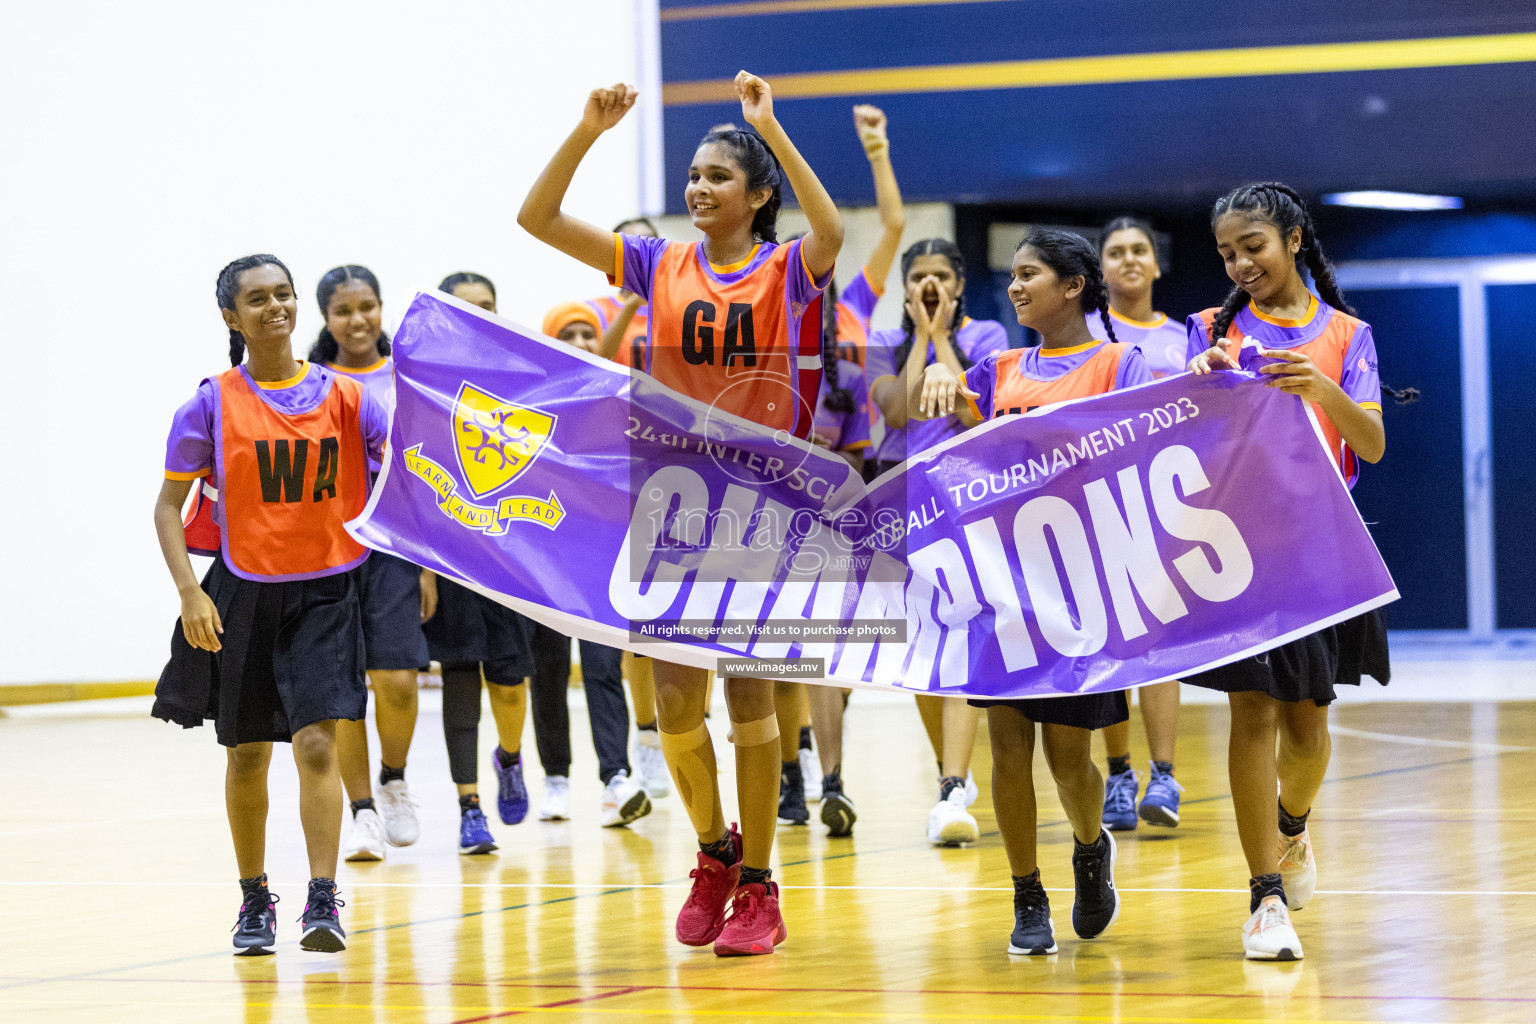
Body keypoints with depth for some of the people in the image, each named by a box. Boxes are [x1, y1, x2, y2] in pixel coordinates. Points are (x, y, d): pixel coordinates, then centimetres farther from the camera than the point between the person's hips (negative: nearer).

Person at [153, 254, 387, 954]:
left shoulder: (343, 396, 1)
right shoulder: (215, 403, -2)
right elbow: (168, 505, 1)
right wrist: (189, 590, -12)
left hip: (325, 593, 0)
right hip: (244, 594, 0)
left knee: (316, 744, -14)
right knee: (247, 755, 10)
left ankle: (323, 902, -15)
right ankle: (254, 901, 26)